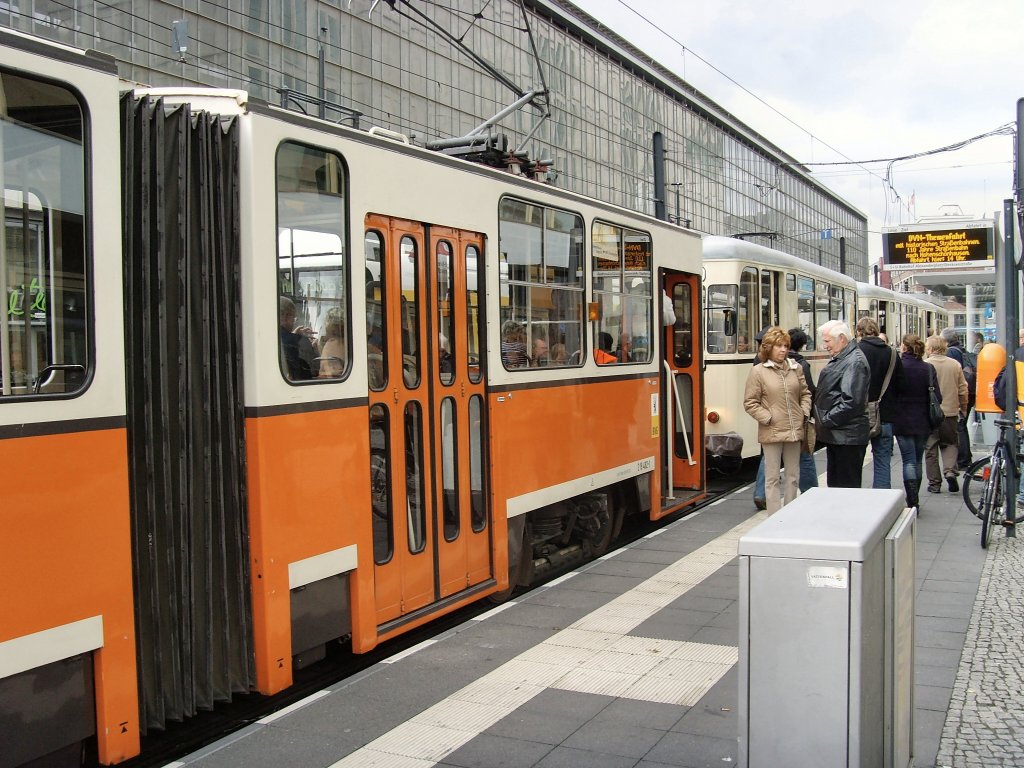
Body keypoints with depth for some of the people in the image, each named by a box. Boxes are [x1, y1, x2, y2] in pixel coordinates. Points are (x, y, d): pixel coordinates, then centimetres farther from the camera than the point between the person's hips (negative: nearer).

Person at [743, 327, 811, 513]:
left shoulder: (796, 368, 7)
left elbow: (805, 394, 17)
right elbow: (750, 403, -5)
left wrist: (804, 413, 3)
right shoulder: (758, 372, -5)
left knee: (793, 477, 12)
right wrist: (768, 418, -12)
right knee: (773, 477, 1)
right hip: (772, 433, -5)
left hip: (794, 431, 5)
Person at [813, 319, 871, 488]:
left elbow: (851, 401, -24)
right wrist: (819, 416, 11)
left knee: (848, 486, -3)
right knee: (834, 483, 16)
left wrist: (826, 420, -16)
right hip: (835, 434, 10)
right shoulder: (839, 359, 15)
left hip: (847, 437, -10)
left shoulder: (855, 362, -17)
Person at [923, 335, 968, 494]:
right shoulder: (955, 364, 1)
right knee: (949, 444, 18)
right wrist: (963, 408, 19)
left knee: (931, 448, 6)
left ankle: (934, 483, 8)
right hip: (950, 411, 3)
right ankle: (950, 471, -5)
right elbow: (963, 389, 5)